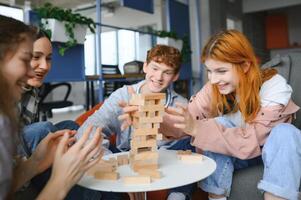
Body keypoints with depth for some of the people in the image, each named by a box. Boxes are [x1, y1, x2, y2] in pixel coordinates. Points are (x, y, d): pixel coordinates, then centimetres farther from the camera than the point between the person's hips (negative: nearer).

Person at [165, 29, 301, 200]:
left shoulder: (274, 86, -26)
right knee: (219, 123, -27)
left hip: (274, 152, -2)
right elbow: (188, 121, -24)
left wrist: (196, 129, -45)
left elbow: (251, 140, -34)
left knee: (285, 132, -33)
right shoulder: (214, 88, -15)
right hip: (235, 153, 3)